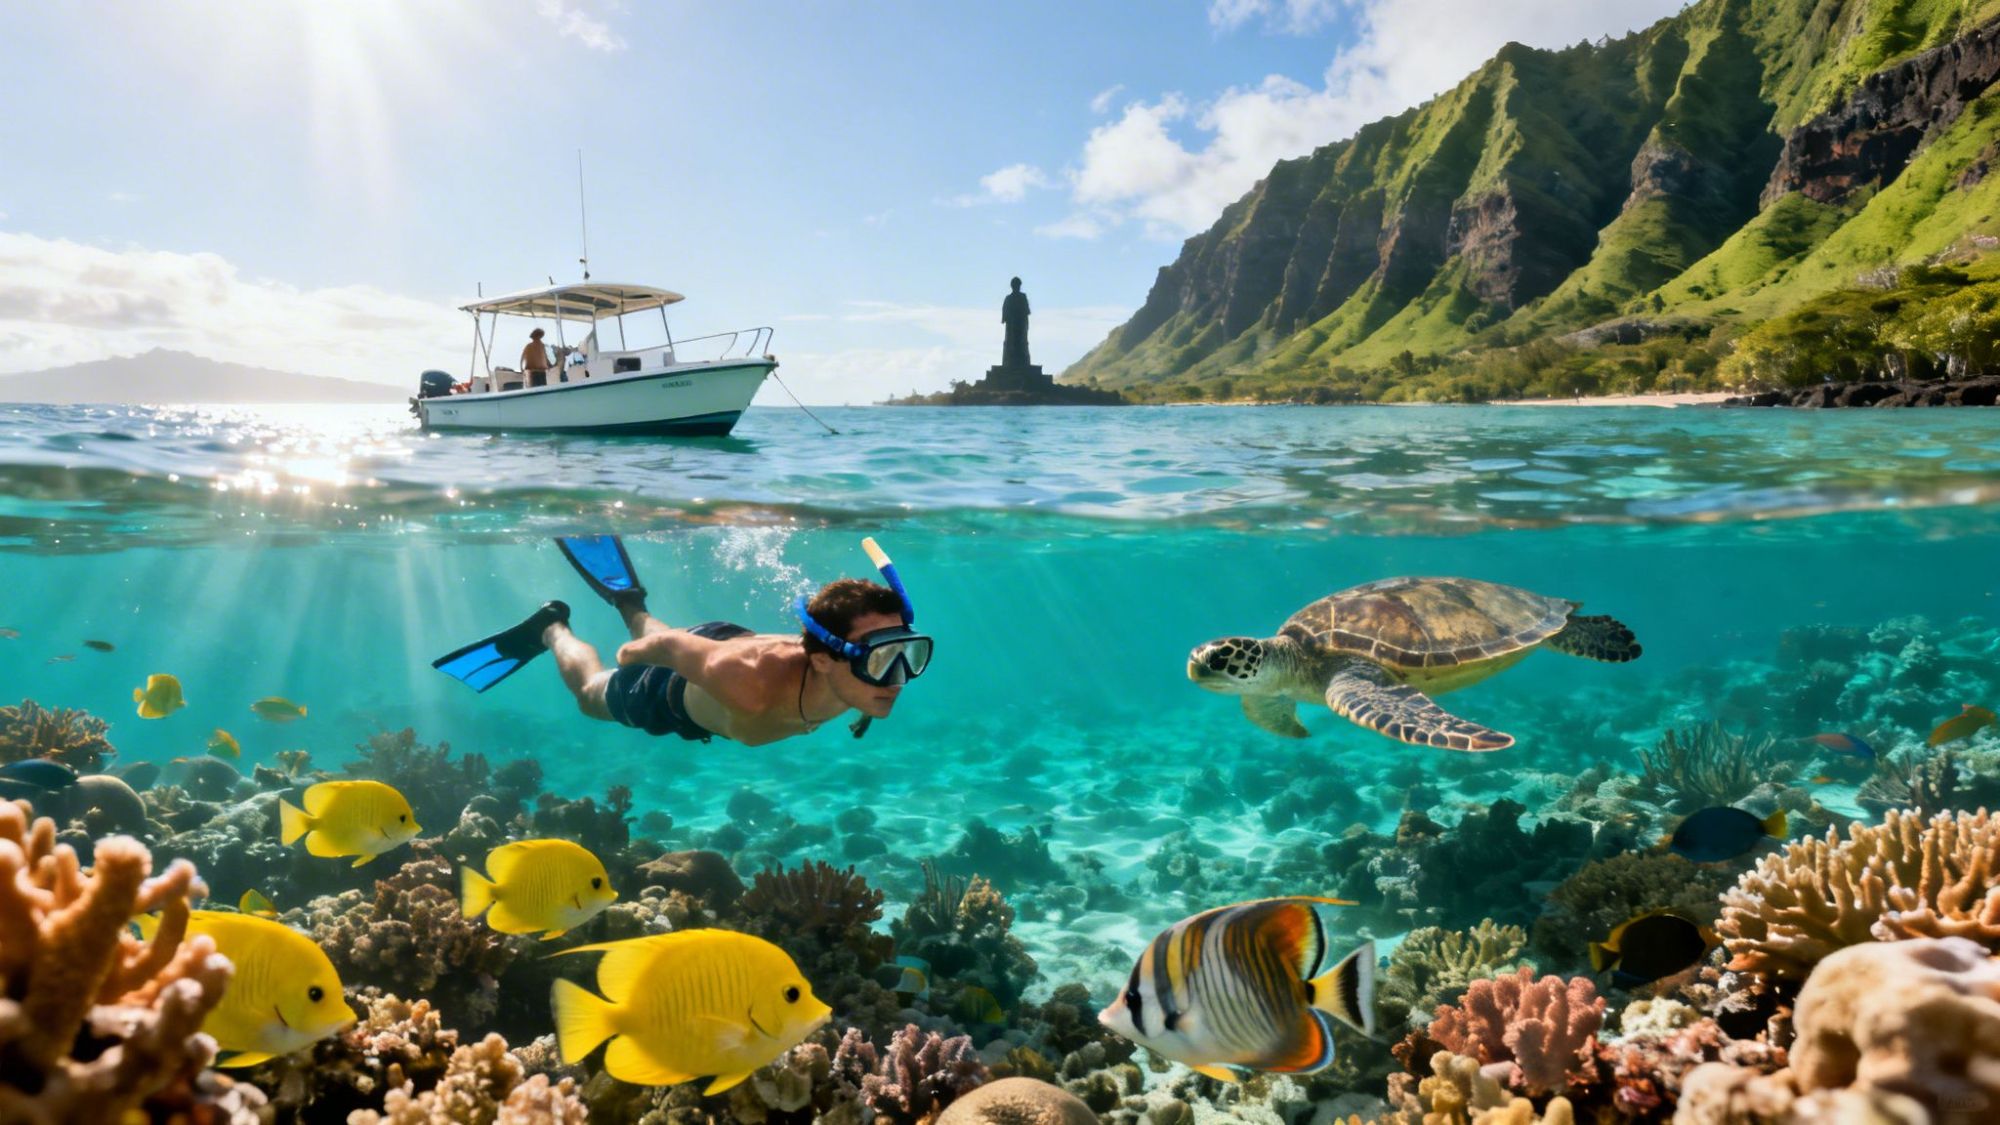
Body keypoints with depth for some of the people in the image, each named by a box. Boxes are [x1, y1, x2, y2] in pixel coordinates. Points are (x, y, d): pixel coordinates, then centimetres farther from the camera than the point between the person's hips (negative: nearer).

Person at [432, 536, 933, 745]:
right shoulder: (748, 684, -51)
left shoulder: (860, 672, -36)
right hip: (677, 689, -4)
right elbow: (670, 647, -31)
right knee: (592, 692, 31)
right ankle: (552, 628, 52)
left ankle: (627, 599, 60)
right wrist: (633, 653, -9)